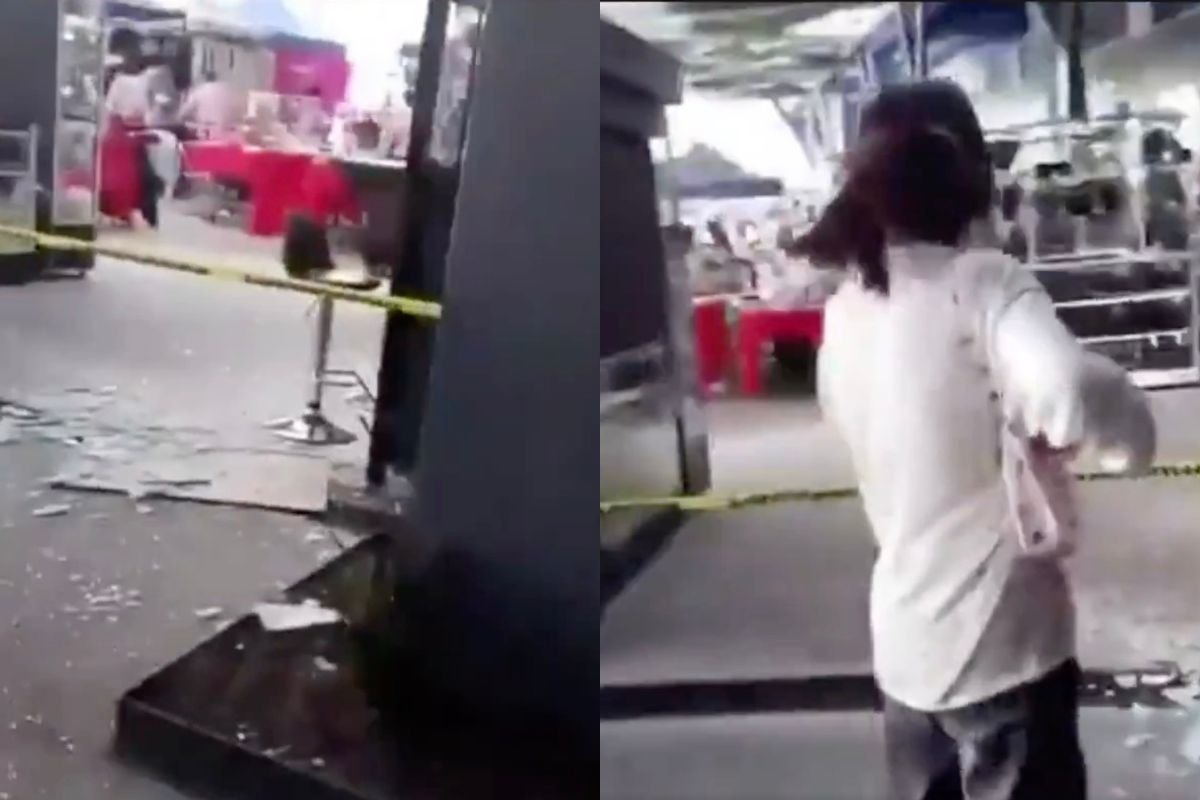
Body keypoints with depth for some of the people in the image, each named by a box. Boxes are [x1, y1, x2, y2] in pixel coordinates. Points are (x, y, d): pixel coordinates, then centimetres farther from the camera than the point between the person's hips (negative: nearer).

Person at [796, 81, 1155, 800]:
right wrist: (1126, 428, -14)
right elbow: (1080, 399, -34)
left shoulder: (846, 311, 4)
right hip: (1000, 644, -6)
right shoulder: (982, 284, -17)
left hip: (905, 640, 7)